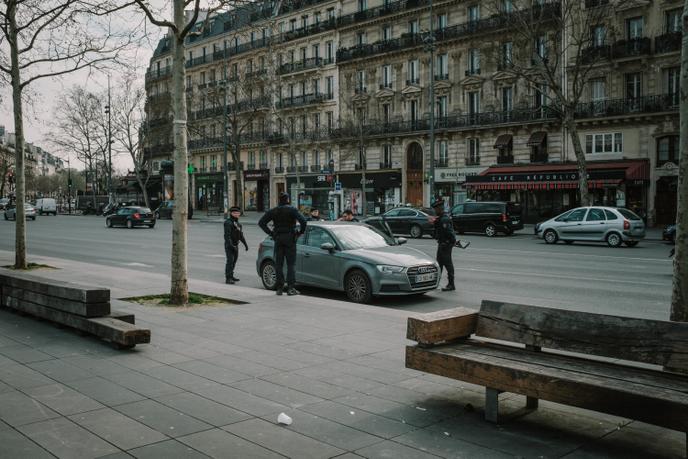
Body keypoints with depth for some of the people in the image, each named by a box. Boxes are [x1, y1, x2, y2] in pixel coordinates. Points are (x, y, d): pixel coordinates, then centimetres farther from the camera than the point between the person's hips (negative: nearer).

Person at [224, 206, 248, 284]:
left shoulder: (238, 223, 16)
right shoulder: (228, 223, -12)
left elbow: (241, 235, 23)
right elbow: (227, 235, -21)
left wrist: (245, 244, 18)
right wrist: (230, 245, -29)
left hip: (235, 245, 9)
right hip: (229, 245, -9)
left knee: (234, 261, 14)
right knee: (230, 261, -15)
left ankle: (231, 276, 25)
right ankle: (228, 278, -17)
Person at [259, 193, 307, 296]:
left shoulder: (273, 211, 7)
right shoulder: (292, 210, -5)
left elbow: (261, 222, 5)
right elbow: (303, 220, -18)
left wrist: (270, 233, 7)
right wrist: (301, 232, -3)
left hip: (278, 238, 3)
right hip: (289, 238, -3)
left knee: (278, 264, 7)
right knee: (291, 264, -1)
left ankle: (279, 288, 7)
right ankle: (290, 288, -7)